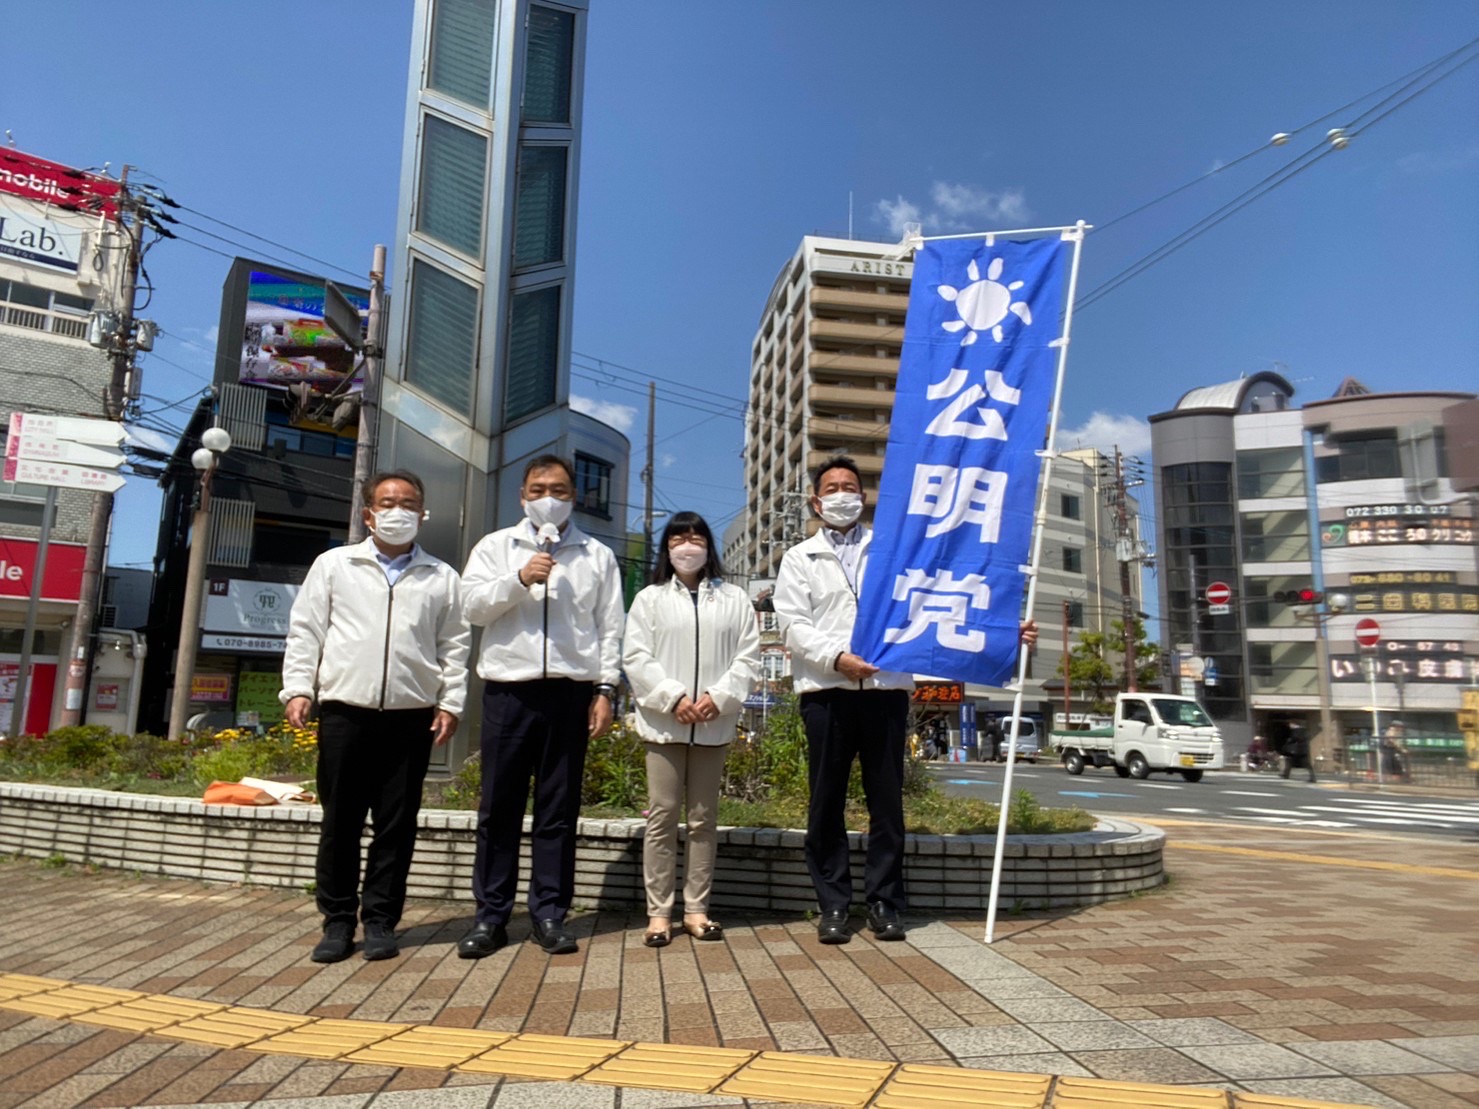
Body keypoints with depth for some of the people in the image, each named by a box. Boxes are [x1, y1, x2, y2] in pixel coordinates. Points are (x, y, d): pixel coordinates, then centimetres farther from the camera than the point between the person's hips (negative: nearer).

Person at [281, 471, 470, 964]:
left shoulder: (442, 578, 10)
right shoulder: (333, 565, 10)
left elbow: (454, 646, 8)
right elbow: (305, 632, 7)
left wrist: (450, 702, 0)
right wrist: (298, 688, -3)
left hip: (411, 716, 0)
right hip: (344, 710, 0)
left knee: (396, 822, 5)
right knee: (340, 820, 6)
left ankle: (379, 919, 17)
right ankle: (337, 919, 19)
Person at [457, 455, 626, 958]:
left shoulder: (597, 556, 13)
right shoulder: (496, 547, 14)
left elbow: (610, 629, 8)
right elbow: (471, 604, 2)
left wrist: (606, 690, 0)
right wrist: (519, 580, -11)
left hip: (571, 690, 0)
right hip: (508, 689, 0)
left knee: (559, 807, 4)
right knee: (499, 804, 3)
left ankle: (550, 912, 14)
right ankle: (491, 914, 13)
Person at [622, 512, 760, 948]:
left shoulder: (735, 599, 9)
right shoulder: (650, 598, 7)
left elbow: (747, 658, 2)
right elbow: (636, 659, -2)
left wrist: (719, 697, -13)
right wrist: (673, 698, -14)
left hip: (714, 724, 1)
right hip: (664, 723, -1)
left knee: (704, 818, 8)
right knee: (662, 815, 1)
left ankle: (696, 909, 17)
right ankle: (659, 911, 9)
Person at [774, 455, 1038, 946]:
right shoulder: (799, 558, 12)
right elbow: (795, 627, 1)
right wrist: (838, 658, -16)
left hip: (886, 689, 1)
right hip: (826, 692, -1)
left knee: (887, 800, 3)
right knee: (827, 803, 2)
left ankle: (884, 903, 14)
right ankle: (833, 906, 12)